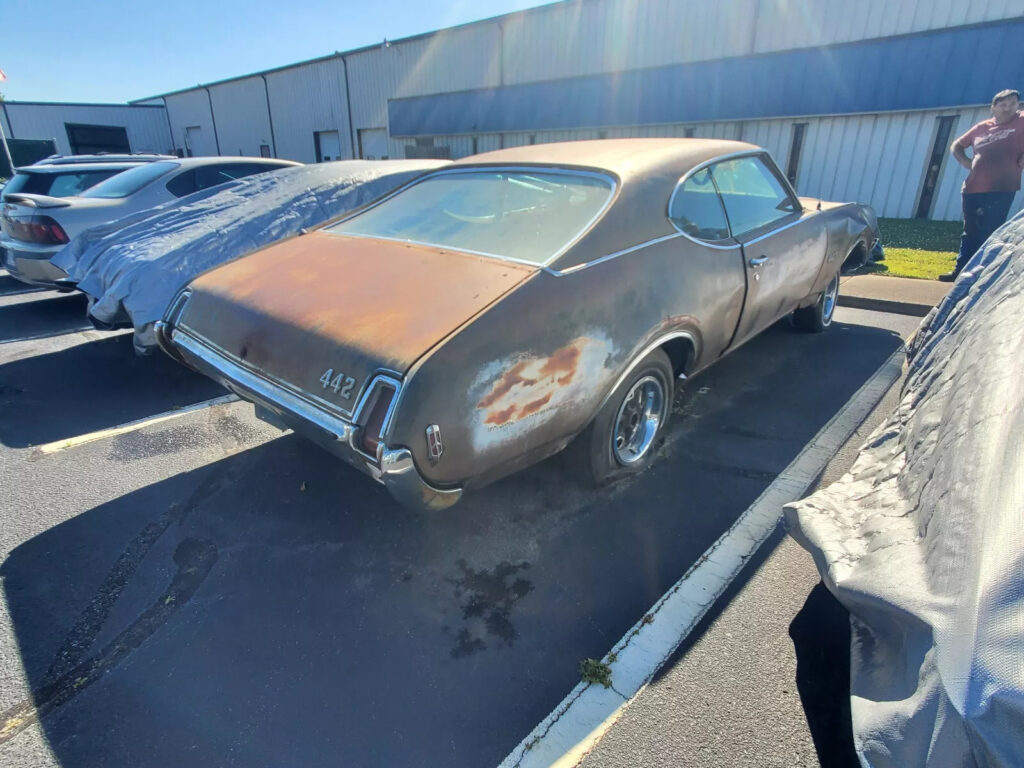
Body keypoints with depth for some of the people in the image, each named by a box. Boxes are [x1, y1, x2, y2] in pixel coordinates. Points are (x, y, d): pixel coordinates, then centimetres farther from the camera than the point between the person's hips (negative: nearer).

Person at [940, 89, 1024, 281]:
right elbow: (956, 146, 24)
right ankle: (961, 270, 18)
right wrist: (966, 162, 7)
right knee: (970, 233, 11)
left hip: (1001, 189, -4)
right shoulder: (982, 127, 14)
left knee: (989, 235, -5)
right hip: (973, 189, 4)